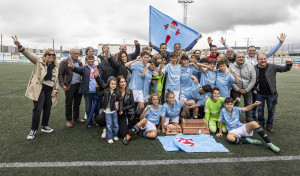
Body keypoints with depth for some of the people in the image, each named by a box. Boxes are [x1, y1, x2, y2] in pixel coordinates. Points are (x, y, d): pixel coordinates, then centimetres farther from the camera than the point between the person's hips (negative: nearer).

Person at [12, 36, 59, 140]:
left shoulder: (55, 67, 14)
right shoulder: (39, 62, 1)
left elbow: (56, 80, 14)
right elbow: (28, 55, -13)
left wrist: (55, 90, 2)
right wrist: (19, 46, -28)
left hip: (50, 90, 5)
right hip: (39, 89, -5)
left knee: (47, 110, 11)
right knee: (37, 110, -6)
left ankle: (44, 127, 29)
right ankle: (33, 130, 7)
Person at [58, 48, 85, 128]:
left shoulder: (79, 62, 11)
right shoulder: (64, 62, -5)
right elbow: (60, 74, -6)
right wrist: (62, 85, -13)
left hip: (79, 85, 5)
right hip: (70, 86, -5)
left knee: (77, 103, 14)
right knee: (68, 104, 5)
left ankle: (76, 117, 29)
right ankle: (68, 120, 16)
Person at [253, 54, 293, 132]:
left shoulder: (273, 67, -5)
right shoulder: (254, 68, -4)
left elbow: (284, 68, -8)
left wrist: (289, 64, -30)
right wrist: (254, 89, -1)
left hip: (271, 93, 0)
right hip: (259, 93, 0)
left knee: (271, 110, 9)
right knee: (260, 109, 13)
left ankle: (269, 125, 26)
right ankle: (261, 123, 32)